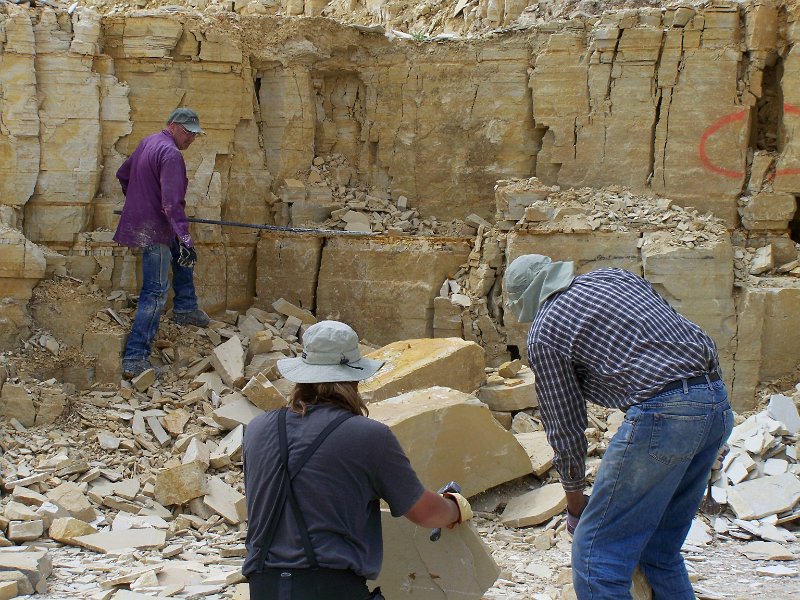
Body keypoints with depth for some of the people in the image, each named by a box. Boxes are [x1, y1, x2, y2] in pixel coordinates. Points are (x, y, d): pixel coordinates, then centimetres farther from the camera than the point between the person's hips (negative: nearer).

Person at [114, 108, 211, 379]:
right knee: (156, 293, -9)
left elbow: (123, 174, 26)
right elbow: (172, 202, -28)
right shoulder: (170, 154, -19)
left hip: (138, 221, 10)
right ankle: (135, 359, -11)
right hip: (155, 231, -10)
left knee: (183, 253, 31)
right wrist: (184, 237, -30)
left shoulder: (147, 143, 11)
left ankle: (185, 308, 40)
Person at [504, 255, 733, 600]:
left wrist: (575, 504, 22)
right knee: (661, 551, 19)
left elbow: (565, 427, 9)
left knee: (597, 555, -1)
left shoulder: (543, 333, 5)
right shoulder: (613, 276, 23)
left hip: (662, 412, -8)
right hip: (717, 403, 8)